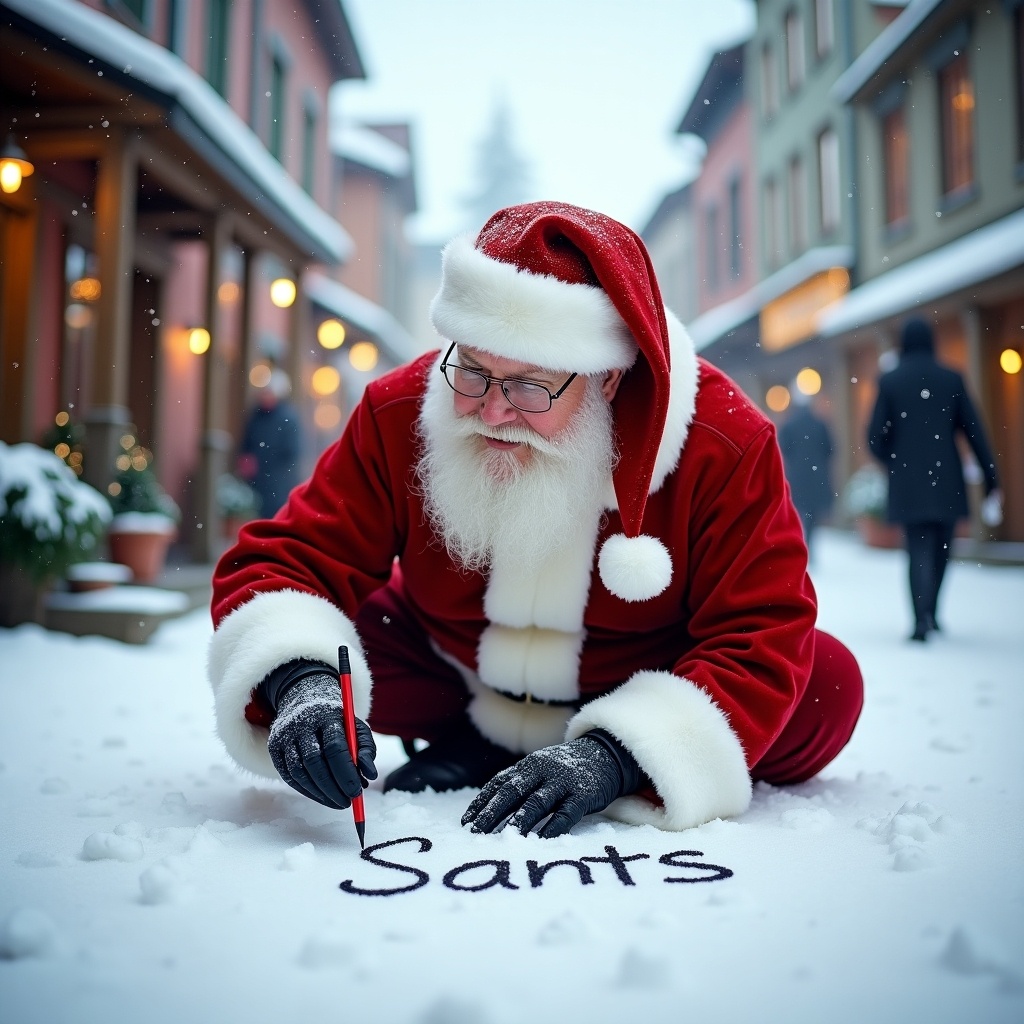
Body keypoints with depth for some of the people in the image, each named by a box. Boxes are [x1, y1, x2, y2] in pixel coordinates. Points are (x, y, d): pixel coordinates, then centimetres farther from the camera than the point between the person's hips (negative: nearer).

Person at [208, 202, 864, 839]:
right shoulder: (401, 414, -20)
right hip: (454, 680, 1)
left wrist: (615, 756, -41)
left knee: (829, 688, -23)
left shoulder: (723, 443, -26)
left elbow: (763, 640, -26)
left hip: (636, 699, 0)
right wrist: (298, 682, -42)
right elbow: (288, 559, -19)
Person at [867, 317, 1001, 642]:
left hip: (908, 483, -1)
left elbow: (876, 436, -4)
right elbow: (973, 429, 0)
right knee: (940, 549, 17)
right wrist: (991, 477, 3)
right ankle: (929, 612, 25)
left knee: (919, 550, 1)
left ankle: (923, 618, -15)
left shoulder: (889, 381, -2)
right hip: (947, 480, 1)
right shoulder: (952, 378, 1)